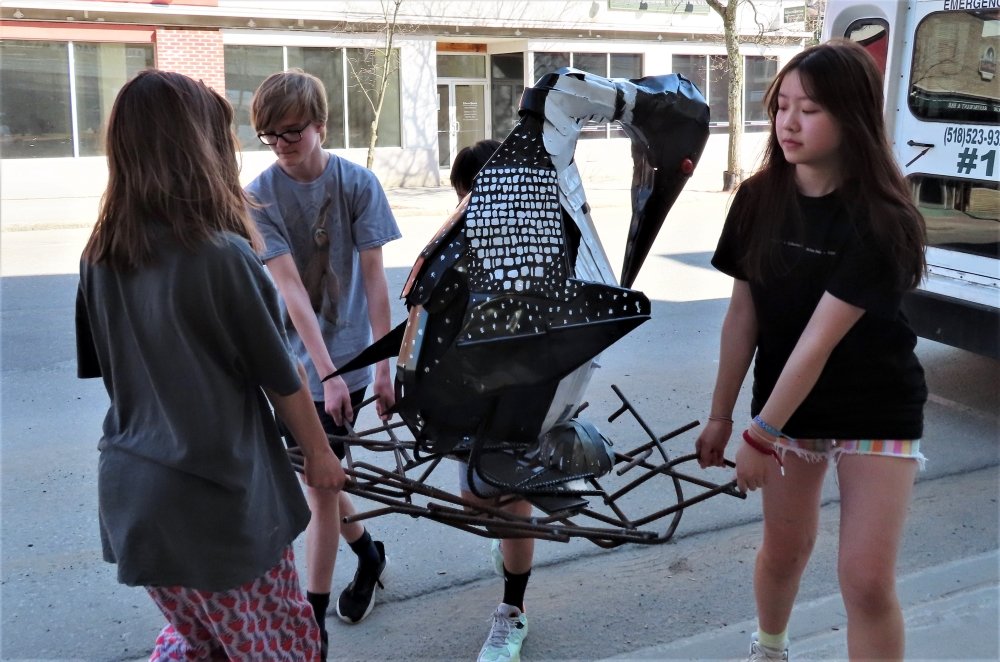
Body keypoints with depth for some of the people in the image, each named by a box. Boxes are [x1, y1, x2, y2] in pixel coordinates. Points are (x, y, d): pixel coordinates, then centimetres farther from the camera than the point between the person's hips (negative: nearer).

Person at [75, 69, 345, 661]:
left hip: (130, 494, 6)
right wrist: (320, 454, 6)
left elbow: (102, 367, 9)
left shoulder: (102, 257, -2)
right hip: (219, 500, -6)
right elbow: (282, 378, -9)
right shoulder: (225, 256, -19)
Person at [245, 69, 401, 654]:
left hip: (345, 355, -3)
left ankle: (314, 618, 14)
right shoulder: (260, 197, -8)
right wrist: (326, 372, -23)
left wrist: (384, 366, -11)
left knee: (320, 481, 0)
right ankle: (368, 551, 42)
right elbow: (290, 287, -16)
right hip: (294, 356, 3)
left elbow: (374, 277, -9)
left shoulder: (358, 182, -9)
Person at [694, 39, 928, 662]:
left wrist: (762, 433, -22)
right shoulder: (759, 199, -7)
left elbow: (820, 338, -24)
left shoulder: (880, 219, -23)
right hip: (786, 401, 4)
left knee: (868, 577, -5)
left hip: (877, 407, -4)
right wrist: (722, 417, 2)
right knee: (784, 548, 17)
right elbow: (743, 314, -2)